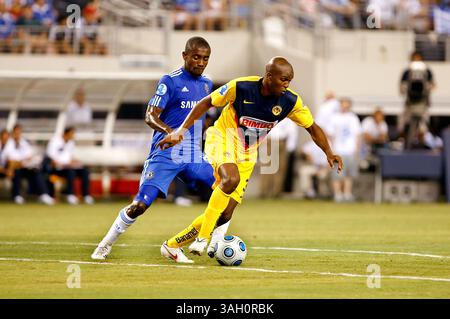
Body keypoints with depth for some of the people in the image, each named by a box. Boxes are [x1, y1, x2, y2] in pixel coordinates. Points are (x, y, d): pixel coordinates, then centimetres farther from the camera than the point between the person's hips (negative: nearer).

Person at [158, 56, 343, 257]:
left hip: (246, 154, 5)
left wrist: (329, 153, -14)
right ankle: (202, 239, -27)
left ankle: (174, 243, 12)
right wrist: (181, 131, -15)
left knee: (226, 212, -2)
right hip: (222, 140, -5)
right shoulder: (240, 87, -23)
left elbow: (312, 127, -1)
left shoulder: (291, 102, -15)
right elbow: (207, 103, -10)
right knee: (231, 179, -35)